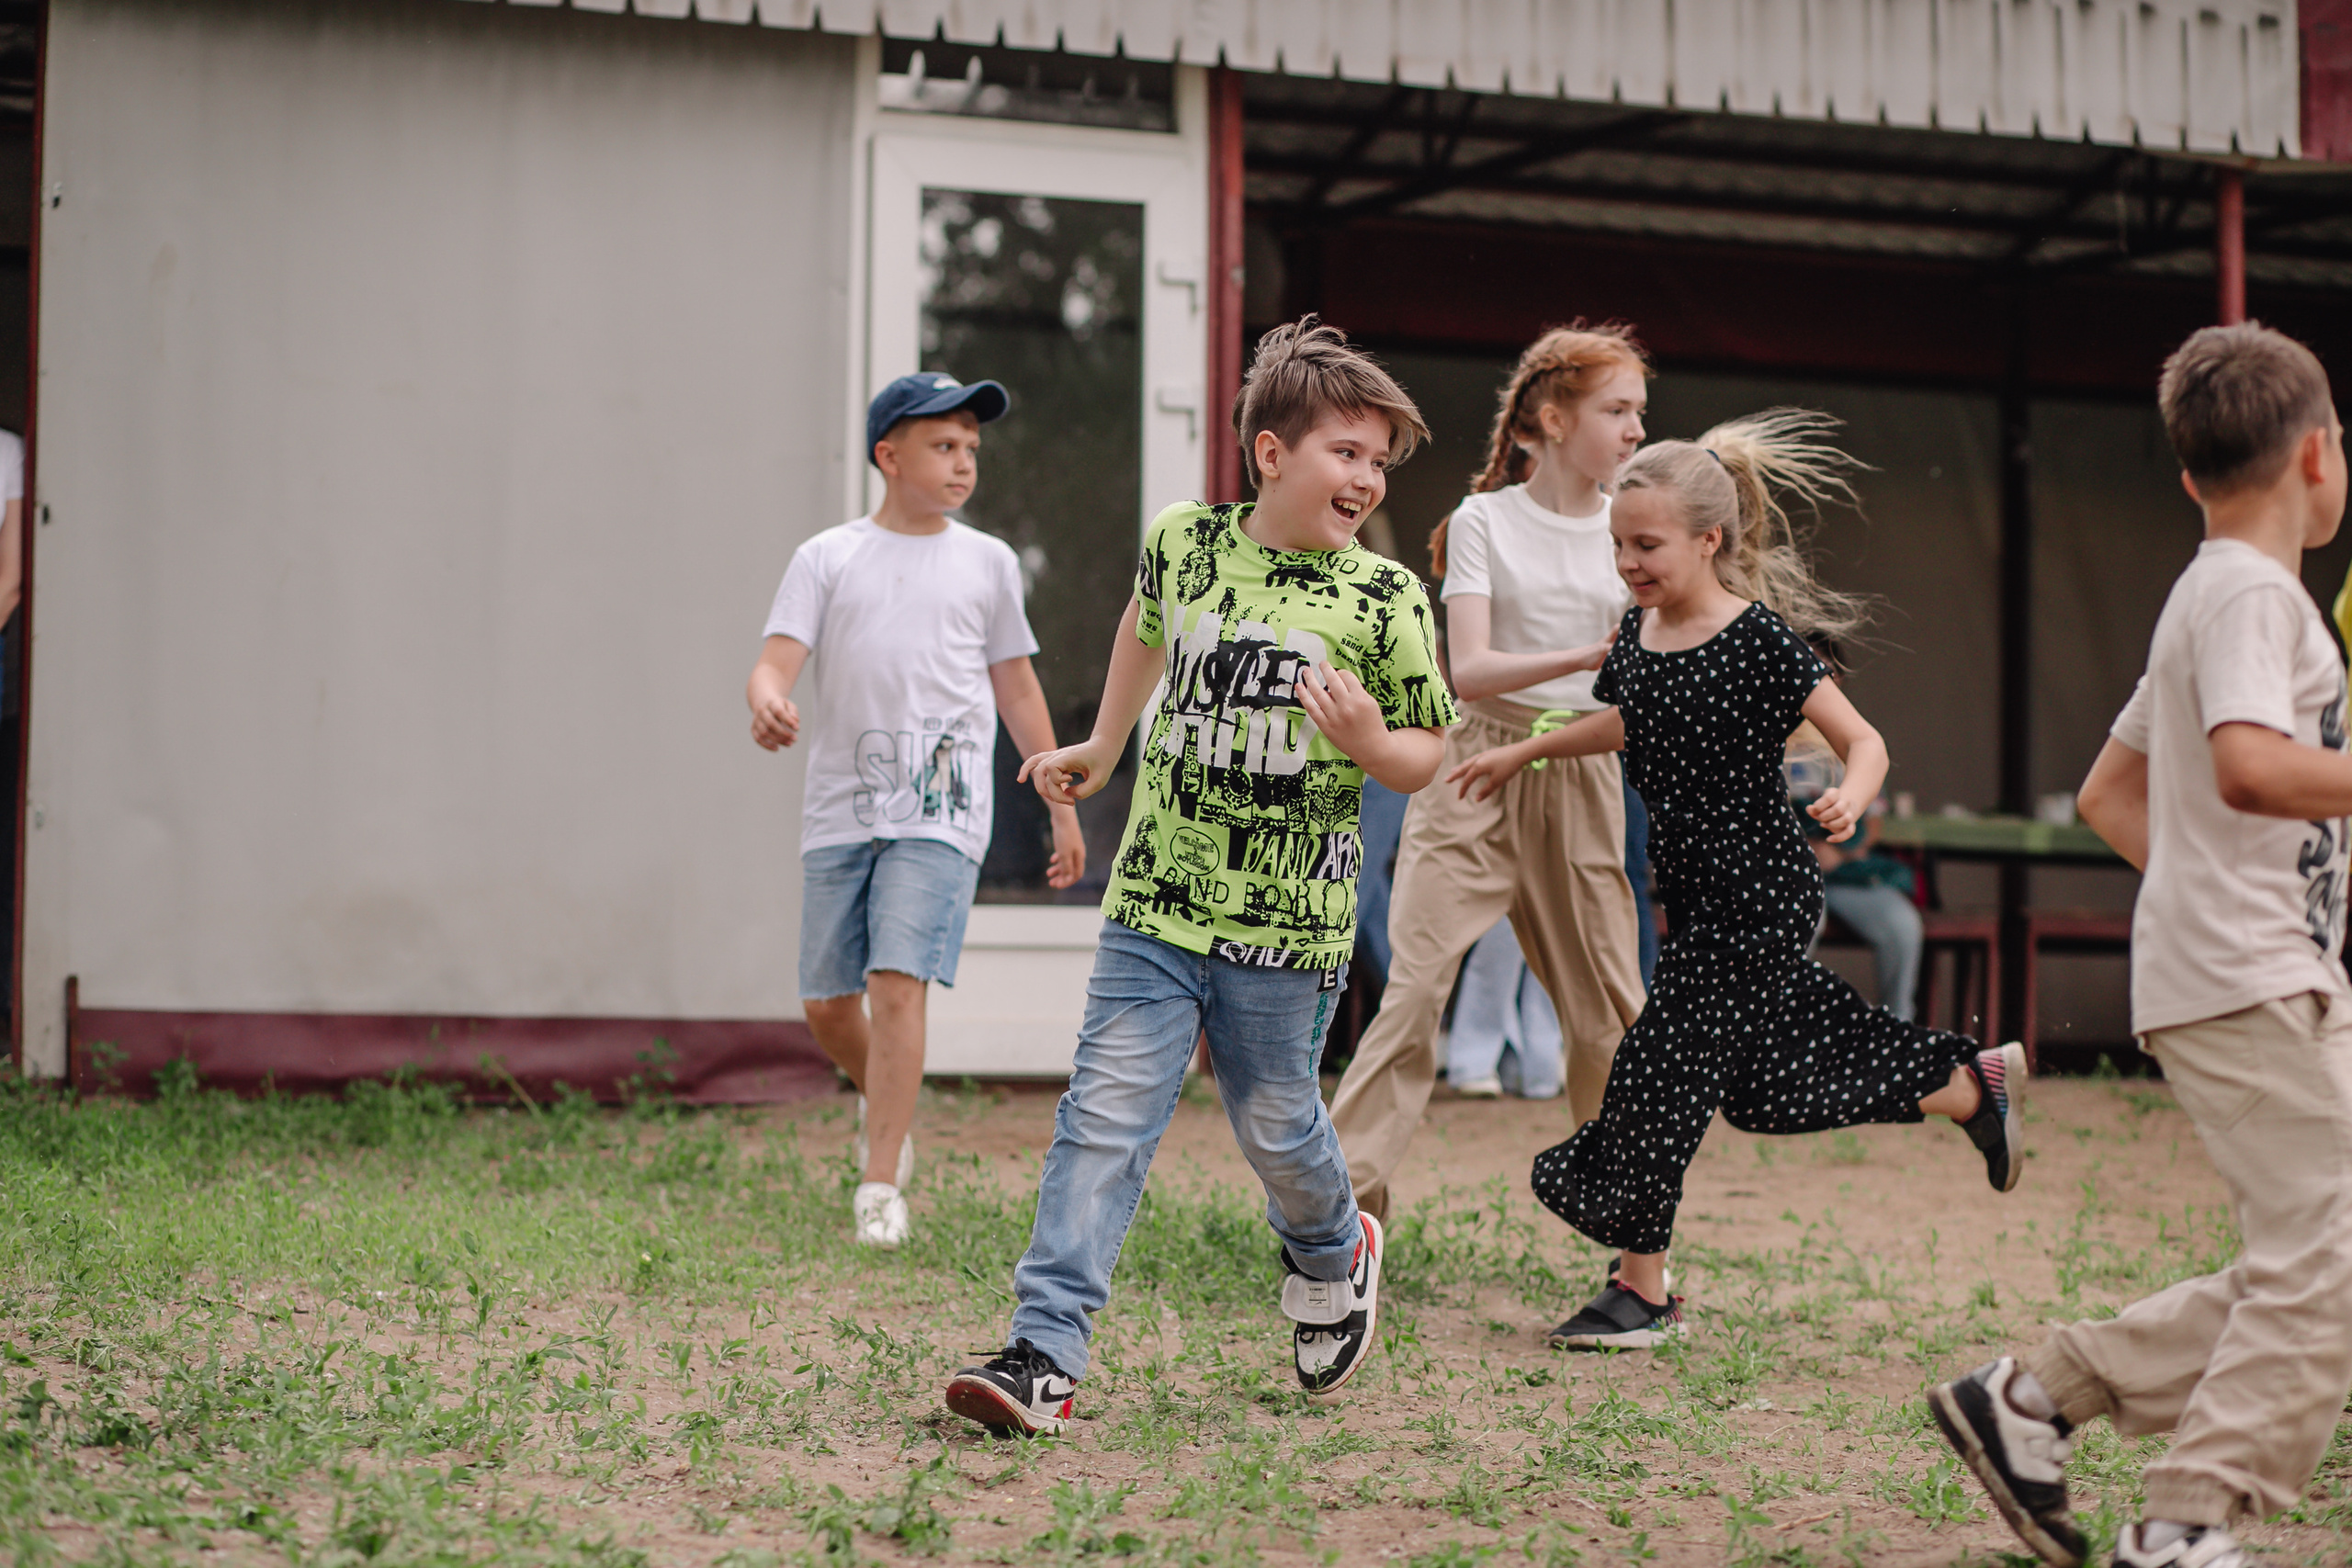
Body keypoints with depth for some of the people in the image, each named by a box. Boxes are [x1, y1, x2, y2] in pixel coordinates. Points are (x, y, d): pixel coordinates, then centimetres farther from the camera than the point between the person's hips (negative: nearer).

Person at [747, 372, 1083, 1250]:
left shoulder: (986, 562, 12)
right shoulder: (827, 559, 7)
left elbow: (1017, 690, 18)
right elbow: (778, 660, -4)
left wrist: (1063, 806, 18)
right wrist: (766, 700, -29)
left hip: (941, 814, -1)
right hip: (840, 809, 1)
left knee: (897, 983, -17)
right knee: (827, 1004, 7)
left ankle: (880, 1187, -12)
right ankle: (886, 1103, 38)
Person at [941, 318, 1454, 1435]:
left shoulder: (1384, 599, -5)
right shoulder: (1182, 543, 3)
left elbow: (1429, 757, 2)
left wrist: (1368, 742, -19)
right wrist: (1103, 745, 33)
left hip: (1289, 927, -2)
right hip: (1156, 903, 2)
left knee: (1273, 1124, 11)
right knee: (1104, 1119, -6)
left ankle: (1331, 1250, 45)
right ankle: (1044, 1355, -7)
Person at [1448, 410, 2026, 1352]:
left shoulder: (1759, 640, -17)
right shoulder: (1637, 634, 4)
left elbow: (1864, 743, -15)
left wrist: (1848, 799, -35)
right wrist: (1522, 752, 28)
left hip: (1758, 893, -8)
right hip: (1699, 893, 8)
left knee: (1663, 1070, -7)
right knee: (1765, 1079, 14)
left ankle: (1643, 1290, 5)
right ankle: (1972, 1083, 32)